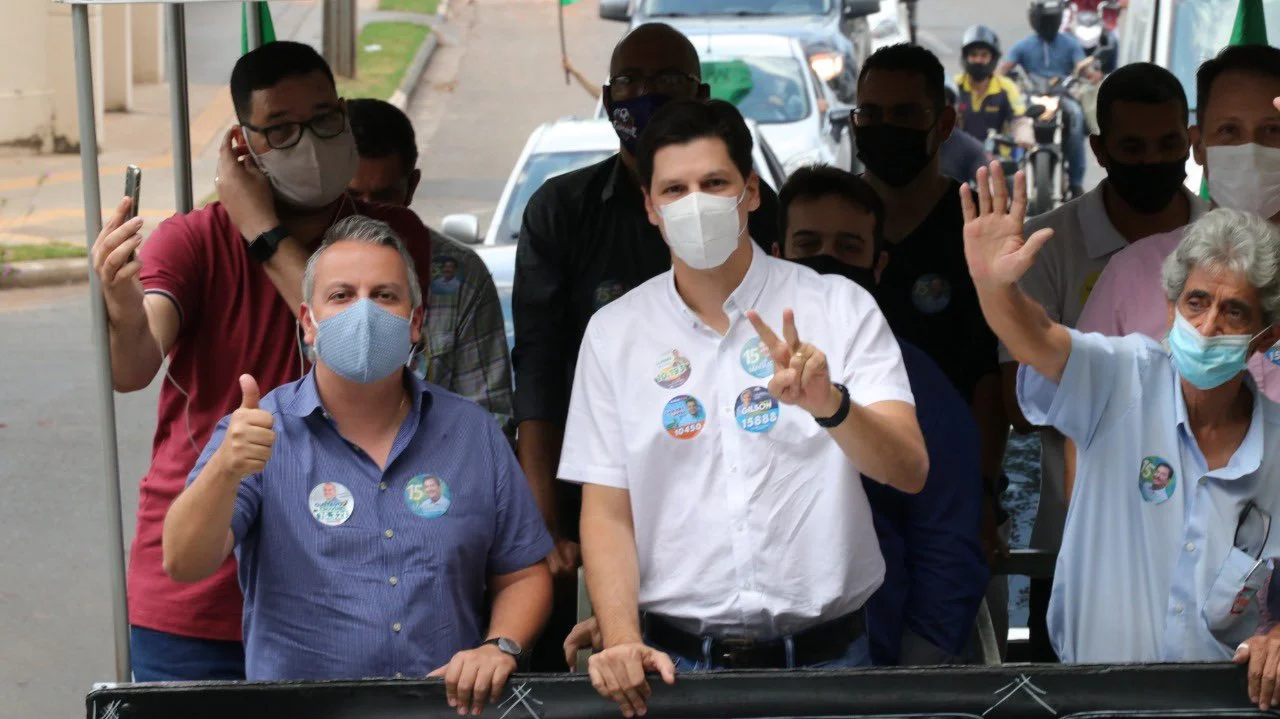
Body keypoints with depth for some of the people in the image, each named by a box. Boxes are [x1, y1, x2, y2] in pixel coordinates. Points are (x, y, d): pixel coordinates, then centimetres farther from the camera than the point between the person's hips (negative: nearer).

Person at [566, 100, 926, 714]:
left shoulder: (841, 307, -2)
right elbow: (607, 512, 1)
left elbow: (909, 471, -12)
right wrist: (622, 641, -13)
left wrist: (829, 405, -31)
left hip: (823, 654, -1)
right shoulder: (613, 333, 2)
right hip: (677, 657, 1)